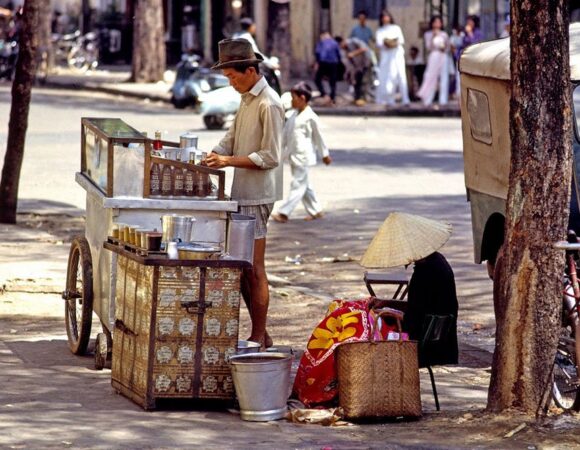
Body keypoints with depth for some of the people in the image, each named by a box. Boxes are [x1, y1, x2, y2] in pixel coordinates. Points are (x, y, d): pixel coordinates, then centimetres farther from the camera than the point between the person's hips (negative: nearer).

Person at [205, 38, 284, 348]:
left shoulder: (269, 105, -15)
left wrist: (229, 161, -20)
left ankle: (259, 340, 2)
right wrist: (212, 157, 2)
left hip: (257, 196, -9)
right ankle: (259, 337, 19)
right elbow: (231, 139, 20)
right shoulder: (247, 100, 15)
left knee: (254, 270, -5)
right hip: (241, 194, 10)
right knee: (242, 269, 12)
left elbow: (270, 157, -17)